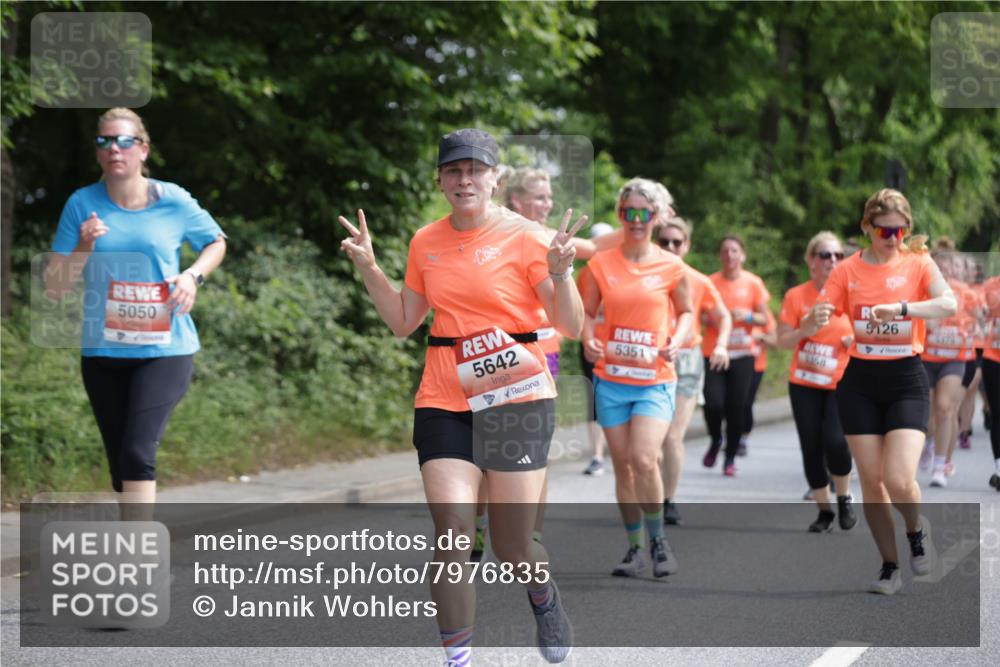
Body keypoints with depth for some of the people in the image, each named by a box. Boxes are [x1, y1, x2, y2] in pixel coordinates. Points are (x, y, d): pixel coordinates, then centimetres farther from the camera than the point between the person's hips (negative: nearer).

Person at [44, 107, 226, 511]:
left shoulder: (173, 201, -4)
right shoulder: (82, 204, -2)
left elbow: (216, 242, 16)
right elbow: (55, 289, -1)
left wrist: (193, 275, -3)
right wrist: (84, 248, -17)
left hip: (164, 349, -3)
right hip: (102, 352, 3)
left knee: (138, 453, -21)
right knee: (121, 465, 12)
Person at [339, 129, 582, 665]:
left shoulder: (524, 237, -5)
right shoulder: (426, 242, 8)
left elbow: (571, 327, -7)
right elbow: (404, 322, 18)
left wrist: (560, 273, -25)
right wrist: (369, 269, 7)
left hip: (517, 396, -3)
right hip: (443, 402, 3)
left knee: (512, 548, 0)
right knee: (451, 535, -11)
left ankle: (543, 597, 36)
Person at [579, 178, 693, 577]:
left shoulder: (671, 267, -1)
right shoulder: (600, 265, 1)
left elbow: (686, 312, 13)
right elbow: (585, 314, 8)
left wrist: (675, 341, -6)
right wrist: (588, 340, -12)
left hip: (655, 380, -2)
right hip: (611, 379, 2)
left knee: (643, 459, -17)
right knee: (622, 465, 6)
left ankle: (658, 541, 1)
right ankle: (634, 548, 18)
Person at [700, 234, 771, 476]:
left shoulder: (753, 283, 2)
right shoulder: (711, 282, 1)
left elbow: (764, 319, 6)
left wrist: (748, 316, -14)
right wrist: (711, 317, -13)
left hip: (742, 354, 0)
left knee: (737, 407, -2)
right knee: (713, 403, -13)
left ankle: (731, 457, 15)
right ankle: (715, 441, 18)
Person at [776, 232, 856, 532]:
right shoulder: (796, 296, -1)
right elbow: (783, 341, -2)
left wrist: (858, 339, -12)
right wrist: (804, 331, -21)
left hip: (842, 383, -1)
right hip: (804, 384, 1)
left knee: (834, 442, -18)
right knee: (811, 448, 1)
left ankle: (844, 498, 7)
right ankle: (824, 510, 17)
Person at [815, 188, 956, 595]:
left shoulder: (918, 264, -3)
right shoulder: (848, 270, 2)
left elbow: (948, 305, -20)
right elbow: (822, 315, -3)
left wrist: (902, 308, -35)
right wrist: (818, 318, -27)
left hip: (906, 380, -2)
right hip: (860, 382, 2)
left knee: (899, 480, -15)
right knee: (871, 481, 3)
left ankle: (917, 530, 18)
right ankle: (890, 566, 19)